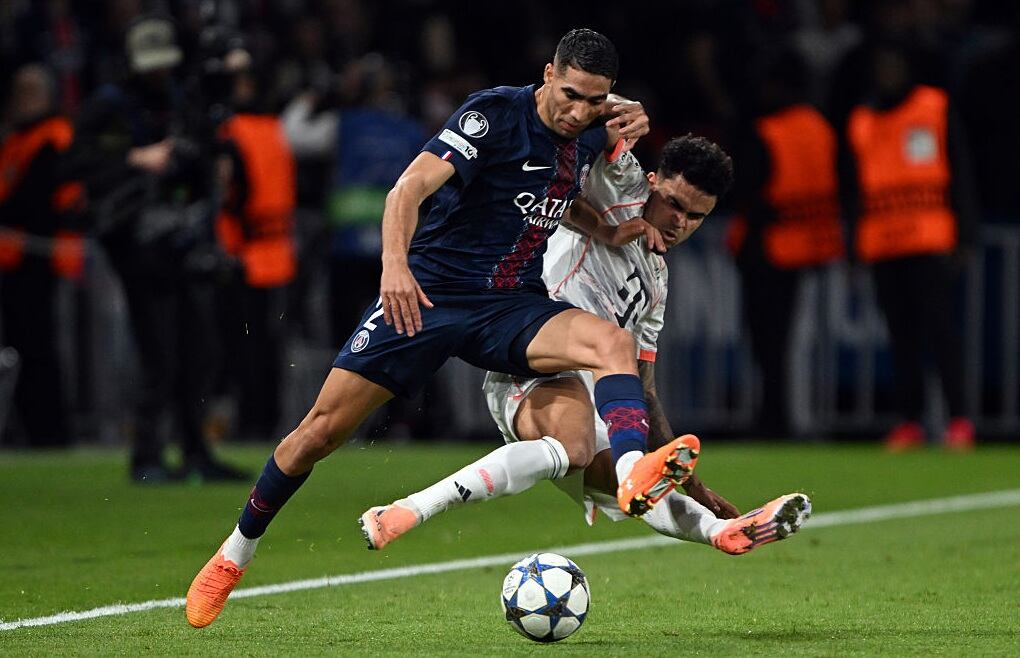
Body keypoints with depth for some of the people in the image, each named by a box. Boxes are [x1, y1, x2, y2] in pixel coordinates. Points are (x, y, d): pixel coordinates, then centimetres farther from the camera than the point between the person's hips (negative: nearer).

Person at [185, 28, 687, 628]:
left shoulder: (588, 137, 5)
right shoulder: (496, 112, -14)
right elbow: (412, 187, -24)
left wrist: (622, 134, 9)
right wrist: (395, 263, -42)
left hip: (512, 309, 4)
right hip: (428, 294, -4)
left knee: (614, 343, -26)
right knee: (325, 427, -4)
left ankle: (634, 475, -50)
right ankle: (235, 554, 16)